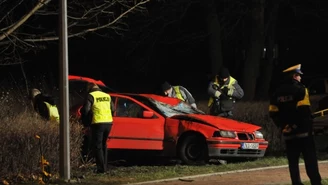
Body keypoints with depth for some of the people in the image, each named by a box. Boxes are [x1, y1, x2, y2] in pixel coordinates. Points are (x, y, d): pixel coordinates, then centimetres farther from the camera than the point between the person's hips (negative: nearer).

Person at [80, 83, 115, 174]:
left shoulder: (91, 96, -5)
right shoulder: (107, 96, 15)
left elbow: (85, 110, -13)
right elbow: (112, 109, 17)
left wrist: (86, 123, 3)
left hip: (97, 123, -6)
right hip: (108, 122, 6)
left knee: (97, 146, 0)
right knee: (103, 145, 19)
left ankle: (101, 168, -5)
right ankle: (104, 166, 19)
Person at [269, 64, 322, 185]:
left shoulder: (278, 92, 11)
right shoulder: (300, 89, -8)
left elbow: (273, 113, 7)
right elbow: (305, 110, -17)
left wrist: (281, 126, 11)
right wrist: (309, 126, -9)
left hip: (288, 133, 5)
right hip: (303, 131, -5)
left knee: (293, 161, 7)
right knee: (310, 161, -4)